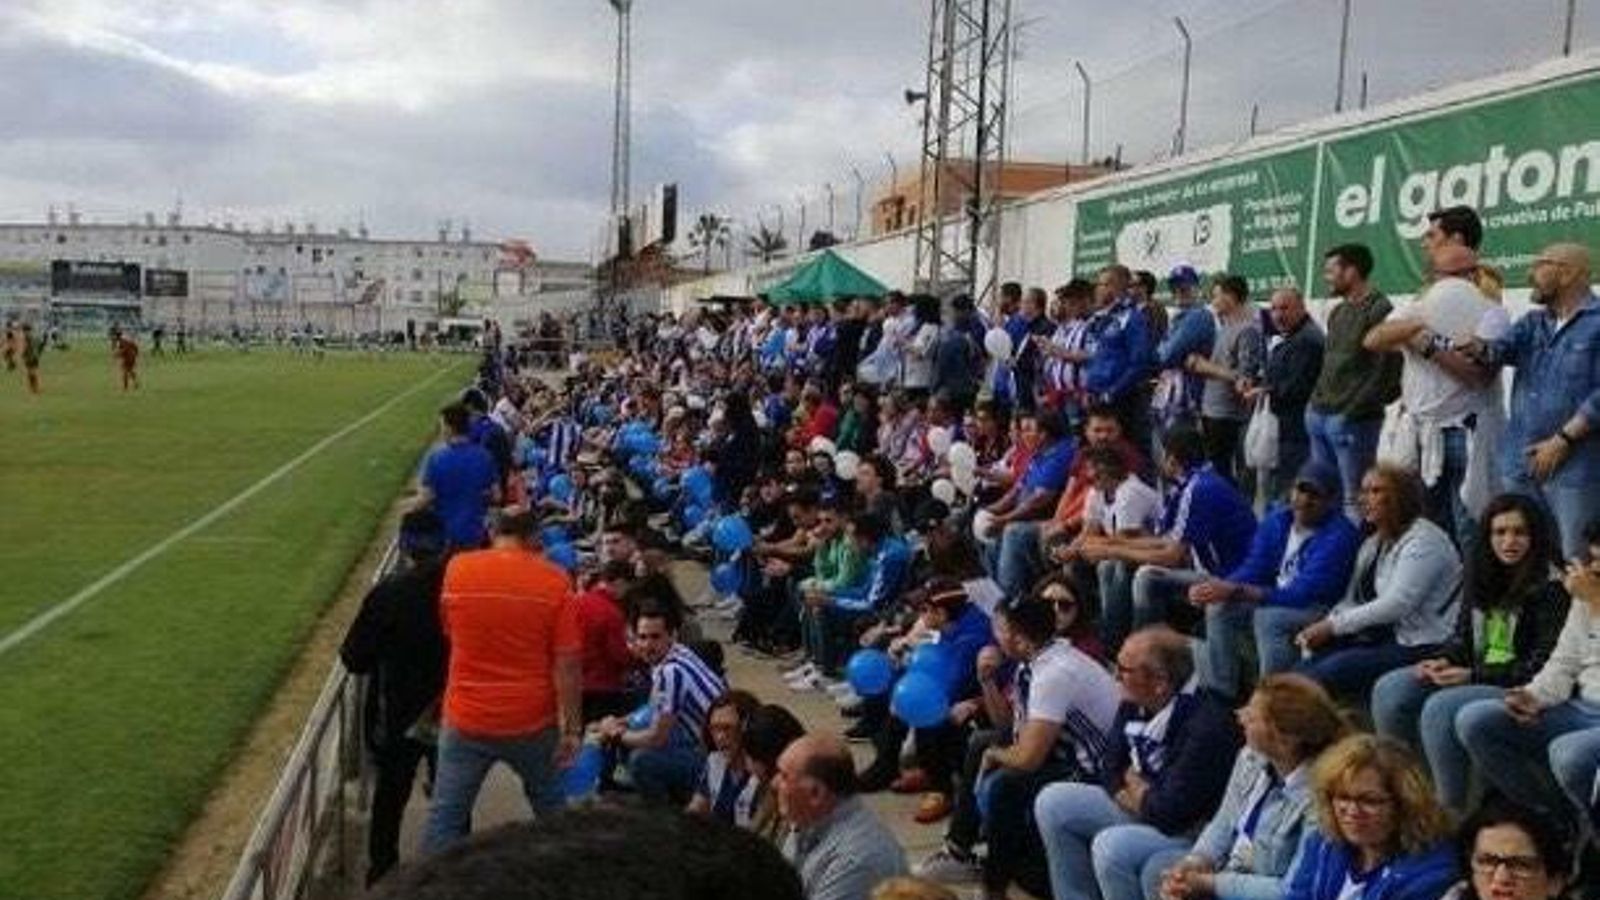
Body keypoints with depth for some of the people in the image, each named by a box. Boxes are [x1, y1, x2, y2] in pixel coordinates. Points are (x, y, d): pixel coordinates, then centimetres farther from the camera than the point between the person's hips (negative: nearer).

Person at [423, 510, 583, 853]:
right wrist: (572, 728, -5)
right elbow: (567, 663, -10)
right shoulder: (553, 581, -9)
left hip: (466, 719, 0)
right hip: (532, 722, 0)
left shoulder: (457, 569, -4)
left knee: (446, 814, 8)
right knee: (552, 810, 20)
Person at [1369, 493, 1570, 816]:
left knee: (1441, 708, -29)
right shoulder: (1483, 576, 9)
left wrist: (1473, 676, -19)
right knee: (1389, 690, -5)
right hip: (1478, 676, 8)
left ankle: (1453, 810, -17)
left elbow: (1540, 666, -16)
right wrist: (1444, 661, -5)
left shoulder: (1550, 586, -13)